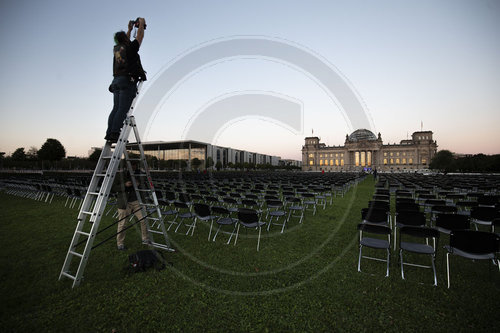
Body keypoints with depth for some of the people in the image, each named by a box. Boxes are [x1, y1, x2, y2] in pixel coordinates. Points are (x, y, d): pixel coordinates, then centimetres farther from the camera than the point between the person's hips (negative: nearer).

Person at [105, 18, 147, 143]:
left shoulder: (117, 49, 21)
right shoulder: (130, 48, 2)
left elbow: (125, 43, 42)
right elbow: (140, 36, 15)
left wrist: (130, 29, 50)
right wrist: (141, 24, 29)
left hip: (116, 81, 7)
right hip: (127, 81, -7)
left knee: (116, 109, 4)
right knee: (123, 109, -13)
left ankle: (109, 133, 0)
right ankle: (115, 133, -19)